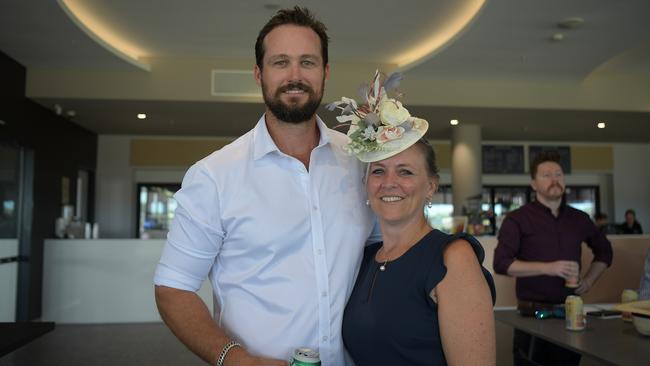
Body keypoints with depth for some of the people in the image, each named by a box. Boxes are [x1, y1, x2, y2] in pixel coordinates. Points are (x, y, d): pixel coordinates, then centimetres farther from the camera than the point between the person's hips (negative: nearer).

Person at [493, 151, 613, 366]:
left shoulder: (579, 219, 10)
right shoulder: (518, 219, -5)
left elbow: (604, 251, 26)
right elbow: (502, 263, -14)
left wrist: (589, 280, 11)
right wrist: (547, 268, -19)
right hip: (532, 311, -4)